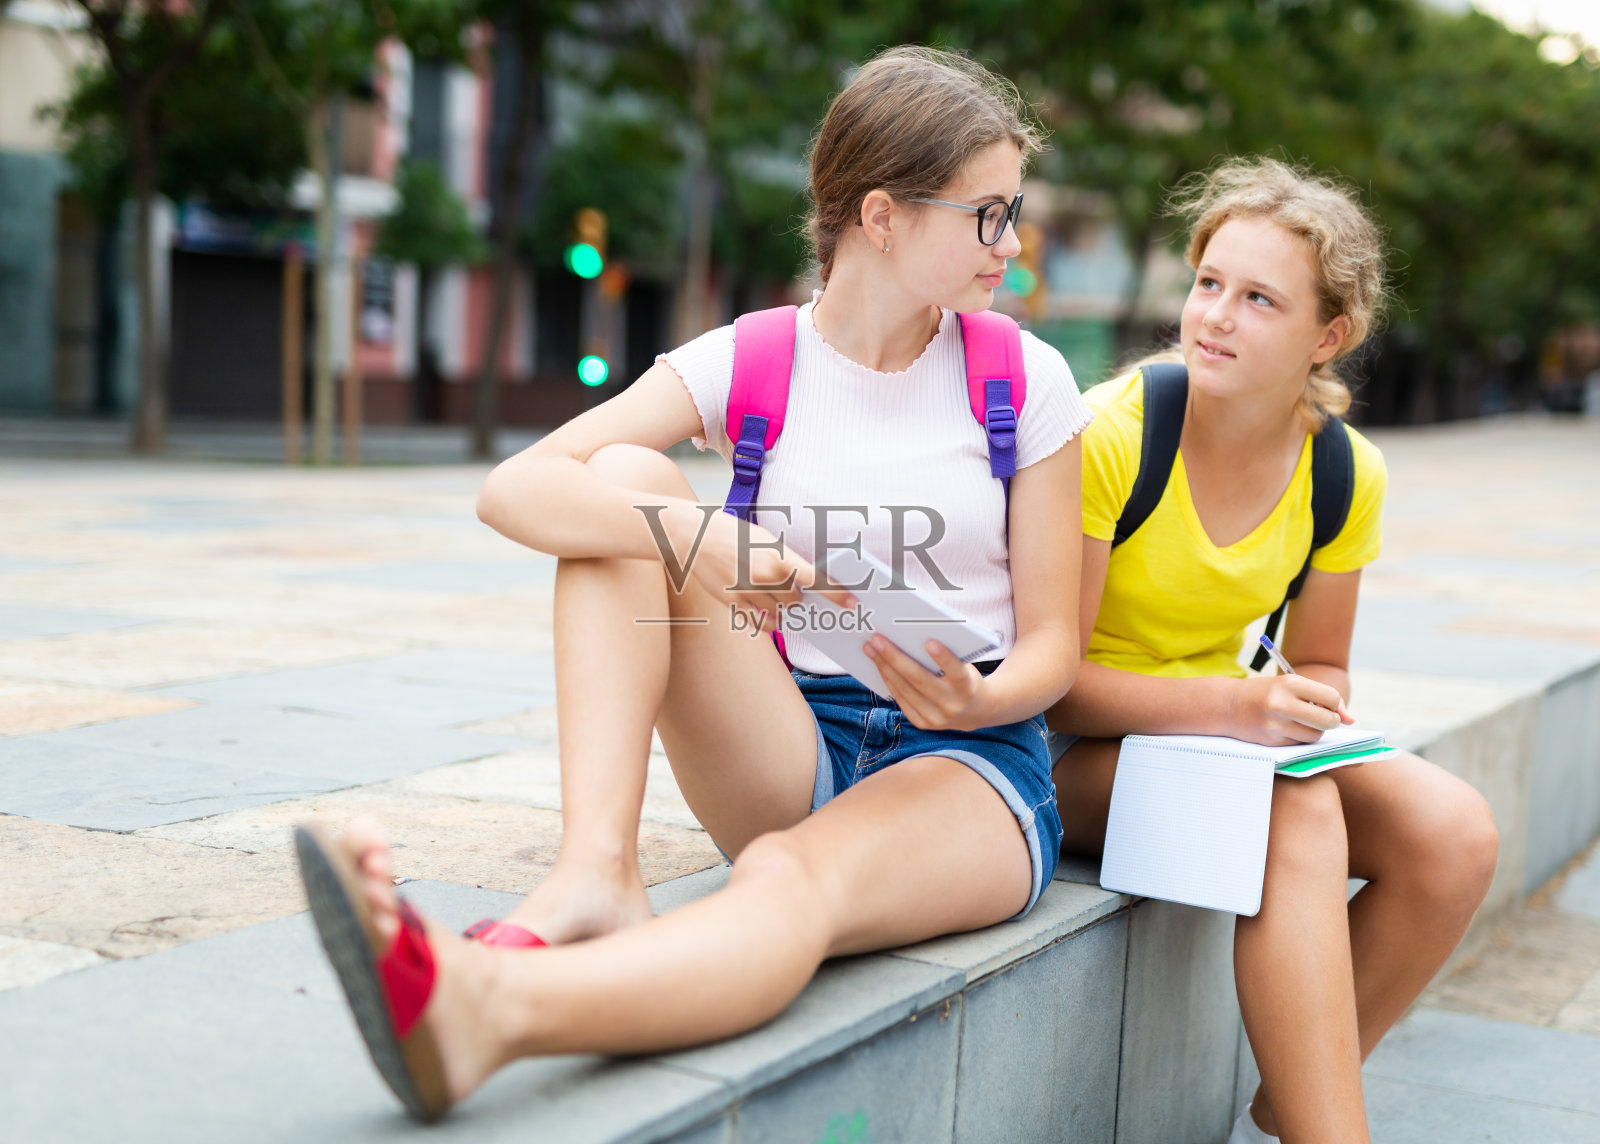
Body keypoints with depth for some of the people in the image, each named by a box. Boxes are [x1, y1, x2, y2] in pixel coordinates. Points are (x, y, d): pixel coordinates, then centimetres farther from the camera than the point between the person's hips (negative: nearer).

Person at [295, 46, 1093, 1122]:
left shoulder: (1025, 381, 0)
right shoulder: (748, 364, 0)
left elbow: (1051, 642, 2)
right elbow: (514, 489, -13)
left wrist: (976, 699, -22)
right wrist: (692, 535, -31)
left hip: (971, 761, -2)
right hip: (795, 746, 2)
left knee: (794, 878, -38)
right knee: (629, 480, -18)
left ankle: (487, 1008, -65)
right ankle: (597, 870, -34)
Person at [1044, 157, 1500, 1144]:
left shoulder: (1346, 474, -3)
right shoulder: (1107, 438, -19)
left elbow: (1320, 664, 10)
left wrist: (1308, 701, -15)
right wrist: (1231, 705, -29)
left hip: (1219, 725, 6)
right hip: (1075, 752, -6)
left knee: (1455, 832, -17)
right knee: (1299, 815, -33)